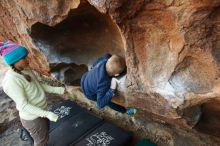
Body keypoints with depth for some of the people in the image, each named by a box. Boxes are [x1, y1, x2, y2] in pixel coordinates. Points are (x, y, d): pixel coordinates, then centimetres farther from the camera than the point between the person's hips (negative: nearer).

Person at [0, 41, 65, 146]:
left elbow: (38, 86, 8)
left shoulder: (25, 70, -2)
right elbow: (23, 105, -27)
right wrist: (47, 114, -32)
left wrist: (57, 90, 1)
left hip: (41, 111, 8)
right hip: (33, 118, -8)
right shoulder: (11, 80, -28)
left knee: (44, 136, 28)